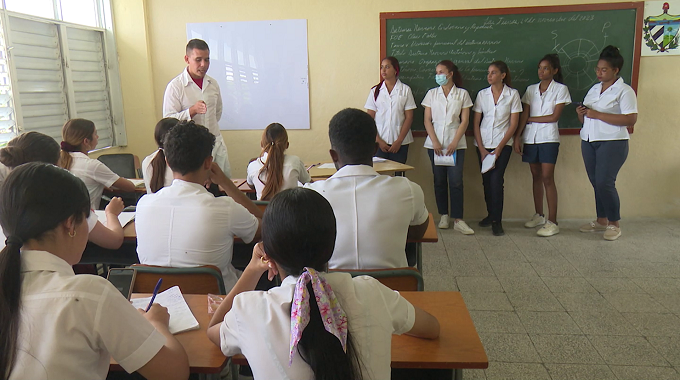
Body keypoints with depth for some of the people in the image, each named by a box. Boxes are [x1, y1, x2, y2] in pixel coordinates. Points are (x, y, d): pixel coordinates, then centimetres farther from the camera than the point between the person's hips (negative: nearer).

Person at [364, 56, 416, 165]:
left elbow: (409, 117, 0)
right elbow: (370, 119, 5)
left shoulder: (405, 90, 3)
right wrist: (378, 140, -5)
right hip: (379, 142, 1)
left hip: (401, 142, -1)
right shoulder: (375, 91, 7)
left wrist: (399, 141, -7)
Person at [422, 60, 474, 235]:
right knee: (439, 181, 5)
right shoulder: (432, 94, 9)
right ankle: (444, 215, 16)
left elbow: (464, 121, 1)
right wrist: (435, 142, -8)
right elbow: (427, 120, 4)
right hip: (435, 144, 2)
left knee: (456, 181, -7)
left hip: (456, 143, -2)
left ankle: (458, 220, -4)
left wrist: (454, 143, -10)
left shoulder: (462, 94, 5)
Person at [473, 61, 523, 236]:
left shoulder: (512, 94, -1)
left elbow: (513, 124, -3)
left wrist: (499, 148, -10)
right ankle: (491, 214, 22)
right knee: (486, 180, 5)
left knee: (496, 180, -12)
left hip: (502, 144, -3)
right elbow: (476, 123, 5)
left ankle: (497, 220, -4)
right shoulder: (482, 94, 6)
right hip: (483, 144, 3)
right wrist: (481, 149, -3)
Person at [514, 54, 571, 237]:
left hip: (548, 138, -4)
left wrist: (531, 119, -3)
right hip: (530, 137, 4)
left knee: (547, 177, -9)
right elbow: (524, 115, 6)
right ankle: (539, 215, 21)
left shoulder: (560, 89, 1)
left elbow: (554, 116, -7)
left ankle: (552, 222, -7)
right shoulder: (531, 89, 13)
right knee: (536, 176, 9)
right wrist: (517, 137, -2)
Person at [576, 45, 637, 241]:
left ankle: (614, 224, 5)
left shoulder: (624, 91, -6)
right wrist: (581, 113, -3)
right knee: (596, 183, 9)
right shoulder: (594, 89, 16)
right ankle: (601, 221, 21)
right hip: (589, 141, 7)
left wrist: (598, 115, -20)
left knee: (604, 182, -10)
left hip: (612, 143, -7)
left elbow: (631, 119, -17)